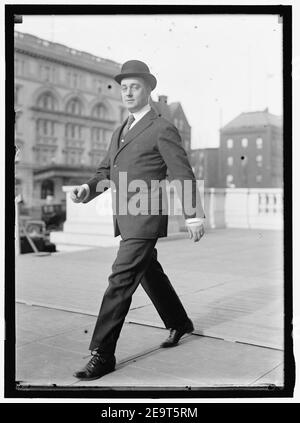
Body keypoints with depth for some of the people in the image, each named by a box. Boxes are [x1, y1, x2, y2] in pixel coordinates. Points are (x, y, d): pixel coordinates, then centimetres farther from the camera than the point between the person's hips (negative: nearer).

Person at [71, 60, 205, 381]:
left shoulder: (162, 130, -7)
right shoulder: (120, 132, 17)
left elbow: (183, 174, -7)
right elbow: (106, 171, 16)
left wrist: (194, 216, -6)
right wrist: (88, 189, -5)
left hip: (146, 219, -9)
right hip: (125, 220, 9)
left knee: (121, 280, -12)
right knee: (150, 274, 20)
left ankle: (102, 354, -5)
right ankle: (179, 323, 41)